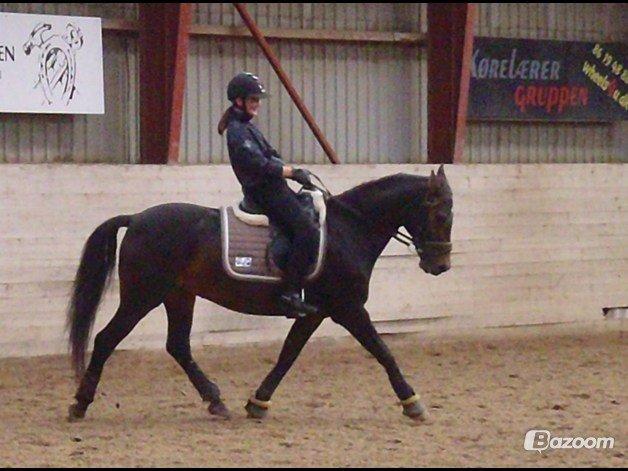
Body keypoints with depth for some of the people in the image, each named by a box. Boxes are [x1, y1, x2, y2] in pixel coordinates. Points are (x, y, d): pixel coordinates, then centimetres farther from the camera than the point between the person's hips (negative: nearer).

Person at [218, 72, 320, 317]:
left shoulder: (248, 127, 19)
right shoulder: (237, 131, -13)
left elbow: (272, 157, 21)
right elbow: (259, 164, -21)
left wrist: (296, 172, 7)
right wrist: (293, 173, -15)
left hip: (273, 188, 11)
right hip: (265, 193, -11)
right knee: (307, 232, -21)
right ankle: (291, 292, -24)